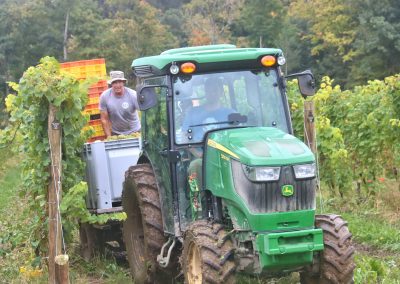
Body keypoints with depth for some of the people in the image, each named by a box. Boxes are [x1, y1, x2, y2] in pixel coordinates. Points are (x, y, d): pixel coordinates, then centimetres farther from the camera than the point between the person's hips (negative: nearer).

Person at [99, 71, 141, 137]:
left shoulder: (133, 95, -18)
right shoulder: (104, 96, -13)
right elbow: (104, 119, -7)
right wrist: (109, 137, -10)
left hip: (134, 132, -1)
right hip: (116, 134, 1)